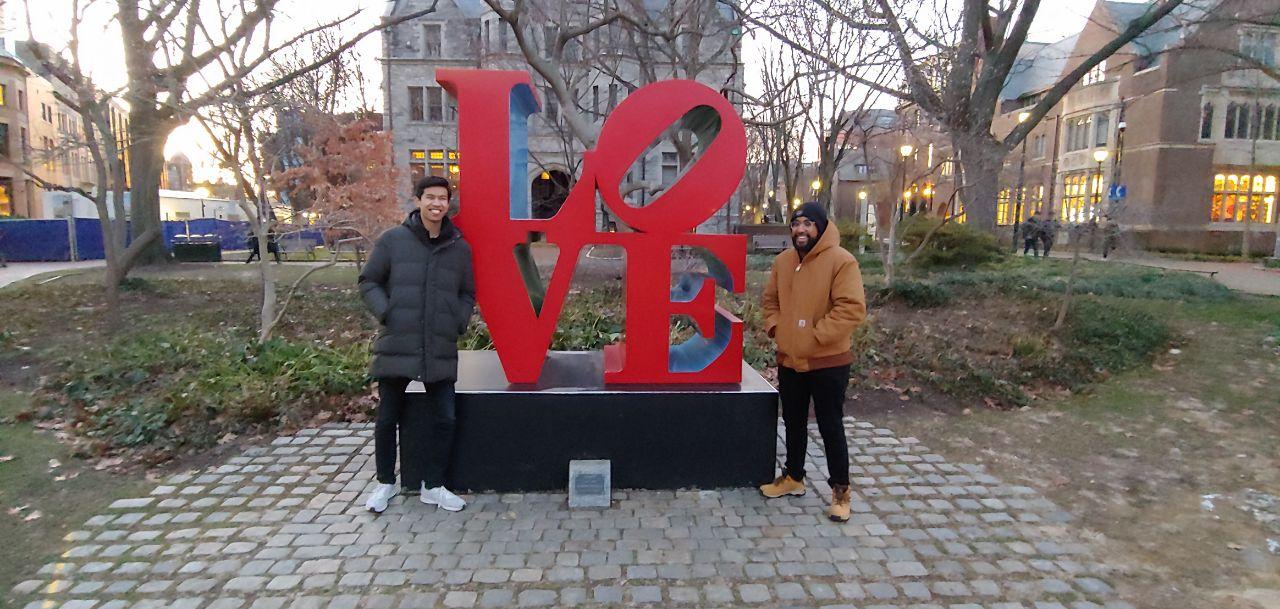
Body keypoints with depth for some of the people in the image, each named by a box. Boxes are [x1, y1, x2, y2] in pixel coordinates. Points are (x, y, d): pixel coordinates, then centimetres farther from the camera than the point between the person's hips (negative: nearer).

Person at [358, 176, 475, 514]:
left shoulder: (460, 248, 7)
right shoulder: (392, 240, 0)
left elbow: (467, 294, 17)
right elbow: (368, 282, 5)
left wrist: (459, 321, 0)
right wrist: (385, 312, -10)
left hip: (441, 352, 2)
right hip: (396, 347, -1)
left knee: (445, 419, 4)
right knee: (388, 418, 11)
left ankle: (433, 486, 22)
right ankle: (386, 483, 31)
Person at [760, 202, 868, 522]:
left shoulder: (841, 260, -14)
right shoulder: (783, 261, 6)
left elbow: (852, 308, -20)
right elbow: (771, 299, 17)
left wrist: (816, 335, -20)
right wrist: (775, 326, 0)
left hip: (828, 361, -6)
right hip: (789, 359, 6)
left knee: (830, 427, 3)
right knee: (794, 422, 18)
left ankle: (840, 490, 18)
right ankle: (793, 477, 35)